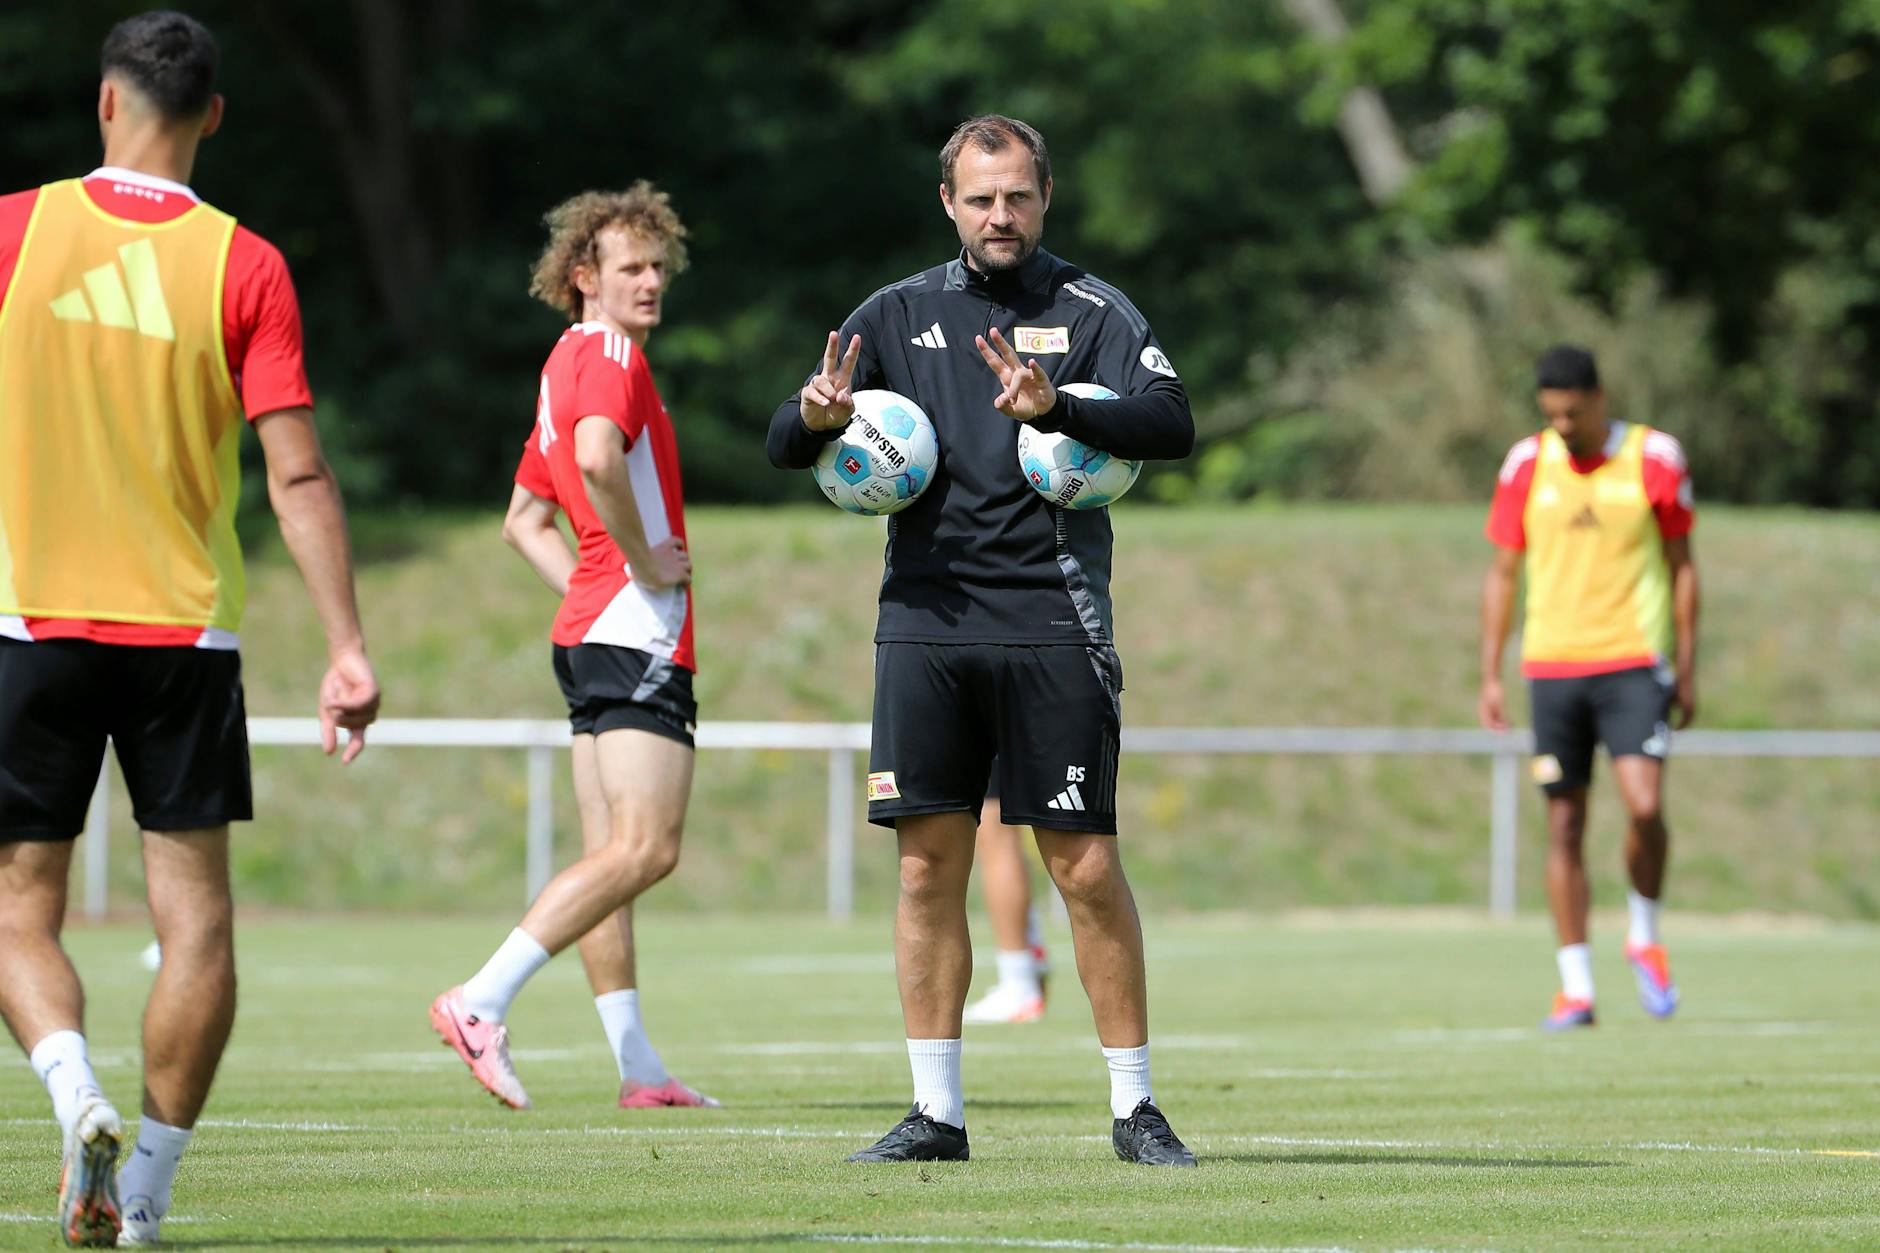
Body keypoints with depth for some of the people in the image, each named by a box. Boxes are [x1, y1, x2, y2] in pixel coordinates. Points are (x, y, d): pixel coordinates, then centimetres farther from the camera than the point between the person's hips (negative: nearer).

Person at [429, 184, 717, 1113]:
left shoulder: (569, 362, 21)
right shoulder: (610, 355, -9)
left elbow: (524, 521, 28)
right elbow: (598, 455, -31)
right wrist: (645, 561, -19)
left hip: (590, 630, 10)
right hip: (638, 635, -10)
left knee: (611, 853, 8)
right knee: (645, 847, -15)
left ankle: (638, 1068, 9)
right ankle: (482, 1003, -22)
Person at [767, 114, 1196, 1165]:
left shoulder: (1091, 310, 3)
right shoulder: (899, 313, 12)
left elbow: (1172, 425, -12)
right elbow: (783, 444, 11)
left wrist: (1057, 409, -29)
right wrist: (817, 418, -14)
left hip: (1053, 621, -3)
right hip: (926, 617, 3)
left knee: (1087, 868, -5)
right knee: (930, 864, 2)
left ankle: (1135, 1107, 4)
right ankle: (936, 1112, 8)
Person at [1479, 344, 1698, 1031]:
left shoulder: (1654, 459, 0)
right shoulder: (1527, 465, 4)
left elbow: (1681, 566, 7)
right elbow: (1502, 573, 10)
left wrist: (1686, 667, 4)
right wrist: (1490, 677, 6)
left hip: (1635, 662, -2)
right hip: (1551, 665, 2)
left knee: (1644, 805, -17)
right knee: (1564, 825, 0)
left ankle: (1645, 936, 10)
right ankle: (1575, 987, 6)